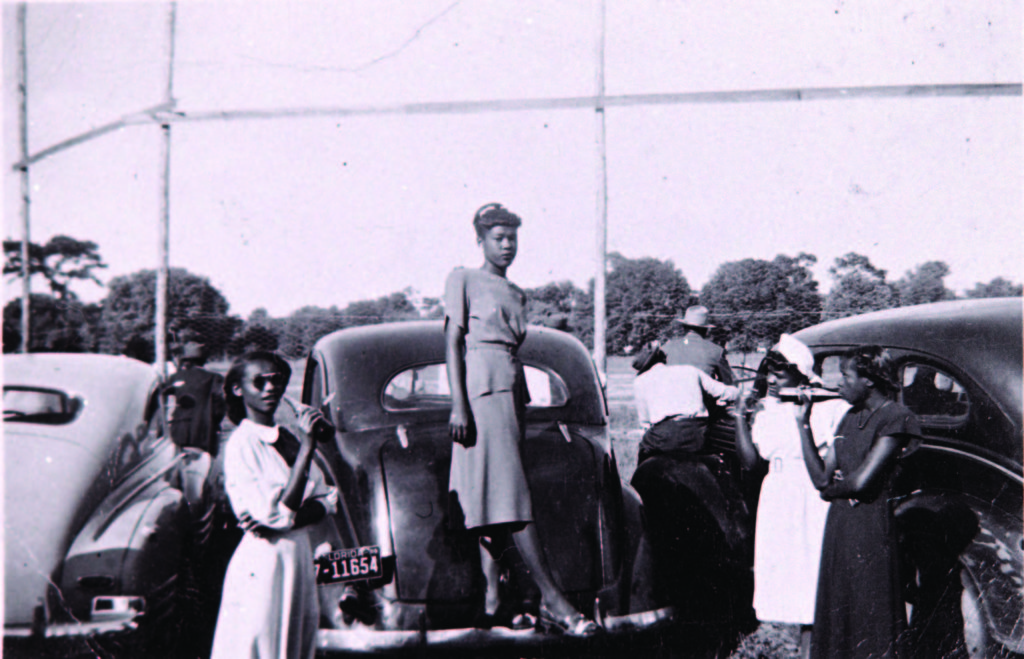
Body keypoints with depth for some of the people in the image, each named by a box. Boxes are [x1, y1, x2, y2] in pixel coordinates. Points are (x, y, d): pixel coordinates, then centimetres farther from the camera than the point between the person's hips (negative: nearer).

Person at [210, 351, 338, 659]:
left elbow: (326, 501, 5)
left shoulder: (288, 439, 9)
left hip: (299, 558, 7)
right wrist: (307, 446, -20)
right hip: (262, 566, -7)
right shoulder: (241, 444, -12)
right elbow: (278, 513, -21)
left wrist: (286, 521, -15)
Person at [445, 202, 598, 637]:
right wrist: (458, 404, -13)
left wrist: (522, 410, 20)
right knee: (509, 492, -13)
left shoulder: (517, 294, 22)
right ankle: (551, 597, -18)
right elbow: (452, 342, -3)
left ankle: (491, 600, 3)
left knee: (496, 496, 3)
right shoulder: (463, 280, 4)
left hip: (512, 390, 7)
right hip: (482, 389, -7)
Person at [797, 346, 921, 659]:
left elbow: (861, 481, -17)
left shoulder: (896, 418, -10)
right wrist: (803, 423, 8)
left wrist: (833, 488, 3)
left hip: (872, 528, -8)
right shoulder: (851, 417, 14)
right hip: (839, 527, 8)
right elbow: (821, 478, 9)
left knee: (871, 620, -3)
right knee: (837, 616, 10)